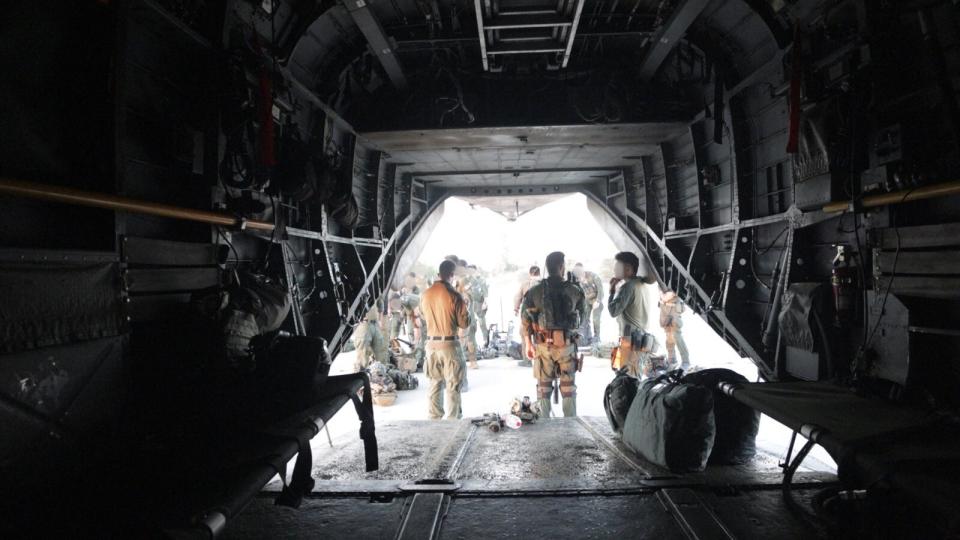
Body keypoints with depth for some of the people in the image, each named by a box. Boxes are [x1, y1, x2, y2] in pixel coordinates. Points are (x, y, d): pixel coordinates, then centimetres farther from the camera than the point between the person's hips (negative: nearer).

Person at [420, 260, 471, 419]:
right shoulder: (454, 295, -14)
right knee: (453, 385, 5)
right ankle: (453, 418, 9)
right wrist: (464, 308, 9)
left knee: (434, 383, 15)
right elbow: (464, 323, -9)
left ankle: (435, 417, 21)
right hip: (449, 343, -4)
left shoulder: (425, 294, 0)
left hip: (431, 342, 5)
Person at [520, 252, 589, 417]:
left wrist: (528, 343, 8)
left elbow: (525, 319, -1)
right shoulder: (574, 290, -5)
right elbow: (584, 314, 9)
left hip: (543, 345, 1)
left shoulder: (535, 291, -4)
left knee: (544, 386, 11)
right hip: (567, 344, -1)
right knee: (568, 386, 11)